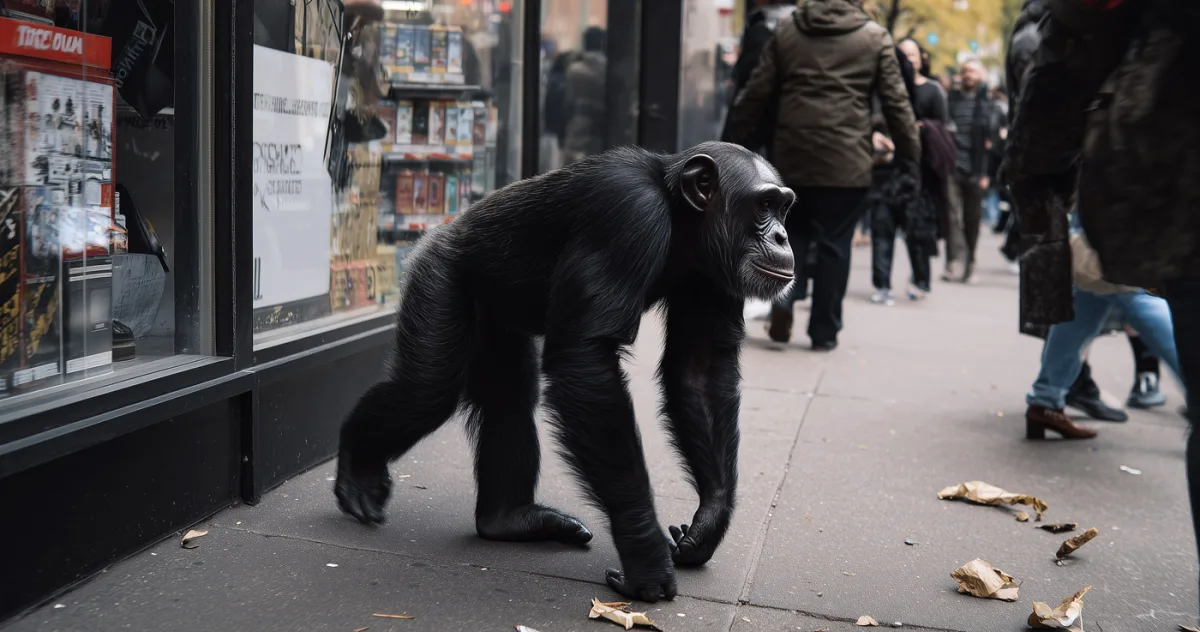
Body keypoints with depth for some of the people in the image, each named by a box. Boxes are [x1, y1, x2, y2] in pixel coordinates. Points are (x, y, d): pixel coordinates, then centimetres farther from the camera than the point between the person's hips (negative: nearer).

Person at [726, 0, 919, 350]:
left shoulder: (787, 30, 8)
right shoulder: (875, 36, 4)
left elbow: (756, 93, 6)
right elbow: (896, 103, 1)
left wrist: (735, 144, 13)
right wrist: (910, 158, 7)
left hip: (792, 157, 2)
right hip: (847, 162, -2)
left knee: (792, 233, 18)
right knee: (834, 245, 8)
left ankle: (781, 293, -8)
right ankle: (824, 331, 12)